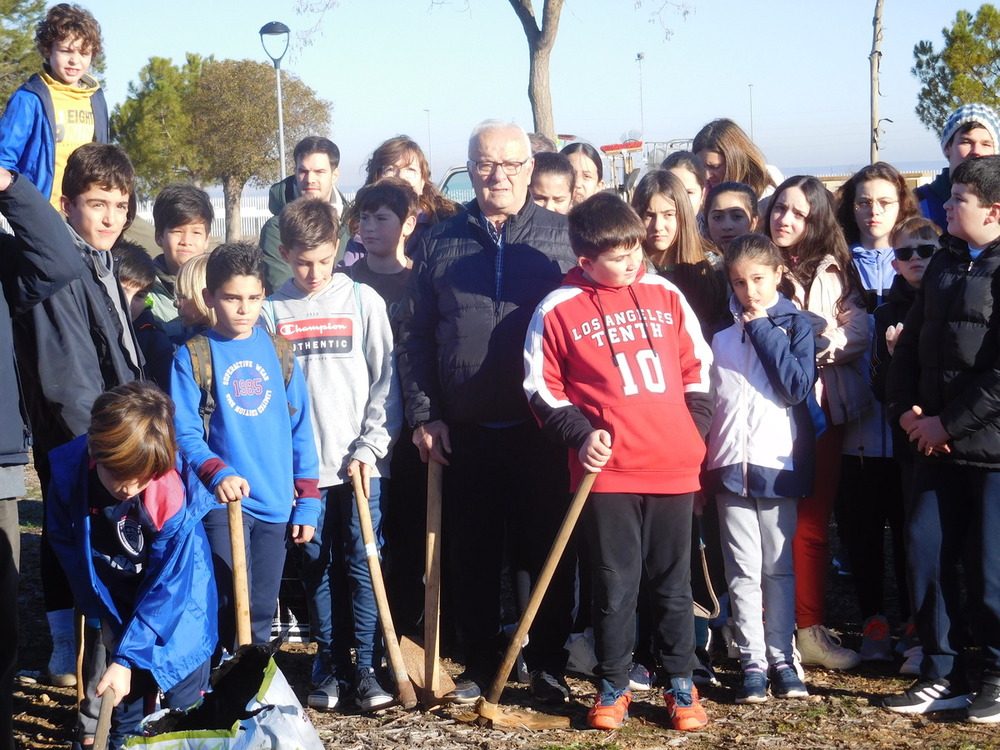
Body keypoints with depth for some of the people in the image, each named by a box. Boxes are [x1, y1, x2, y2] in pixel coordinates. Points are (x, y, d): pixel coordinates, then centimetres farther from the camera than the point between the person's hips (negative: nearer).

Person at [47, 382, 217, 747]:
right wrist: (102, 613, -2)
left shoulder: (174, 497, -33)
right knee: (125, 696, 8)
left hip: (178, 601, -3)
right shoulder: (68, 474, -24)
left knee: (183, 703, 1)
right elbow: (69, 549, -6)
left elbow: (167, 586, -27)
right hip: (119, 598, 3)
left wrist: (127, 657, -28)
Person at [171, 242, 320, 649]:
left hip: (275, 504, 4)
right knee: (232, 604, -11)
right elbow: (185, 433, -7)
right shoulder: (192, 356, -2)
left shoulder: (277, 352, 8)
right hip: (222, 502, -3)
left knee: (262, 612, 11)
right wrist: (217, 473, -25)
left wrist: (307, 501, 7)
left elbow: (300, 428, 10)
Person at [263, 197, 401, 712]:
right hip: (303, 466, 1)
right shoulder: (273, 312, 4)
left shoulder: (363, 301, 2)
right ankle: (330, 665, 17)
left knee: (363, 564, 0)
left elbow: (385, 380, 2)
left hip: (361, 463, -1)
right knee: (319, 567, 7)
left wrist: (370, 447, -5)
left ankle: (367, 668, 7)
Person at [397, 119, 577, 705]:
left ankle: (549, 663, 19)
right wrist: (424, 414, -1)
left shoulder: (564, 237, 4)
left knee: (550, 550, 6)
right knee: (473, 556, 9)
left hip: (544, 430, -1)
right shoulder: (440, 244, 8)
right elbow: (414, 336, 7)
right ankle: (480, 663, 22)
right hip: (465, 431, 1)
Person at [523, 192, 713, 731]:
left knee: (673, 584, 11)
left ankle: (681, 684, 22)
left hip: (675, 469, 3)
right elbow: (541, 388, 2)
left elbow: (697, 366, 15)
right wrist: (580, 433, -9)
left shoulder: (665, 296, 6)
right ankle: (613, 687, 19)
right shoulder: (559, 310, -4)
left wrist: (695, 428, 7)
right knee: (615, 585, 5)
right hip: (607, 473, -2)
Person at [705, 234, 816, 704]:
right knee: (743, 570, 3)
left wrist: (762, 330, -9)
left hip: (778, 461, -1)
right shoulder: (719, 328, 7)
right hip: (729, 463, 1)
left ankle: (781, 659, 14)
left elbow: (800, 385, -12)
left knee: (779, 567, 5)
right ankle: (752, 662, 8)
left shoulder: (794, 324, 2)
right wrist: (702, 460, 8)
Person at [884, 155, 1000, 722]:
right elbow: (912, 341, 15)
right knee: (927, 556, 6)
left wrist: (949, 424, -15)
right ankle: (943, 673, 18)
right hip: (936, 446, 7)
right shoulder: (945, 264, 12)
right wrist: (906, 408, 1)